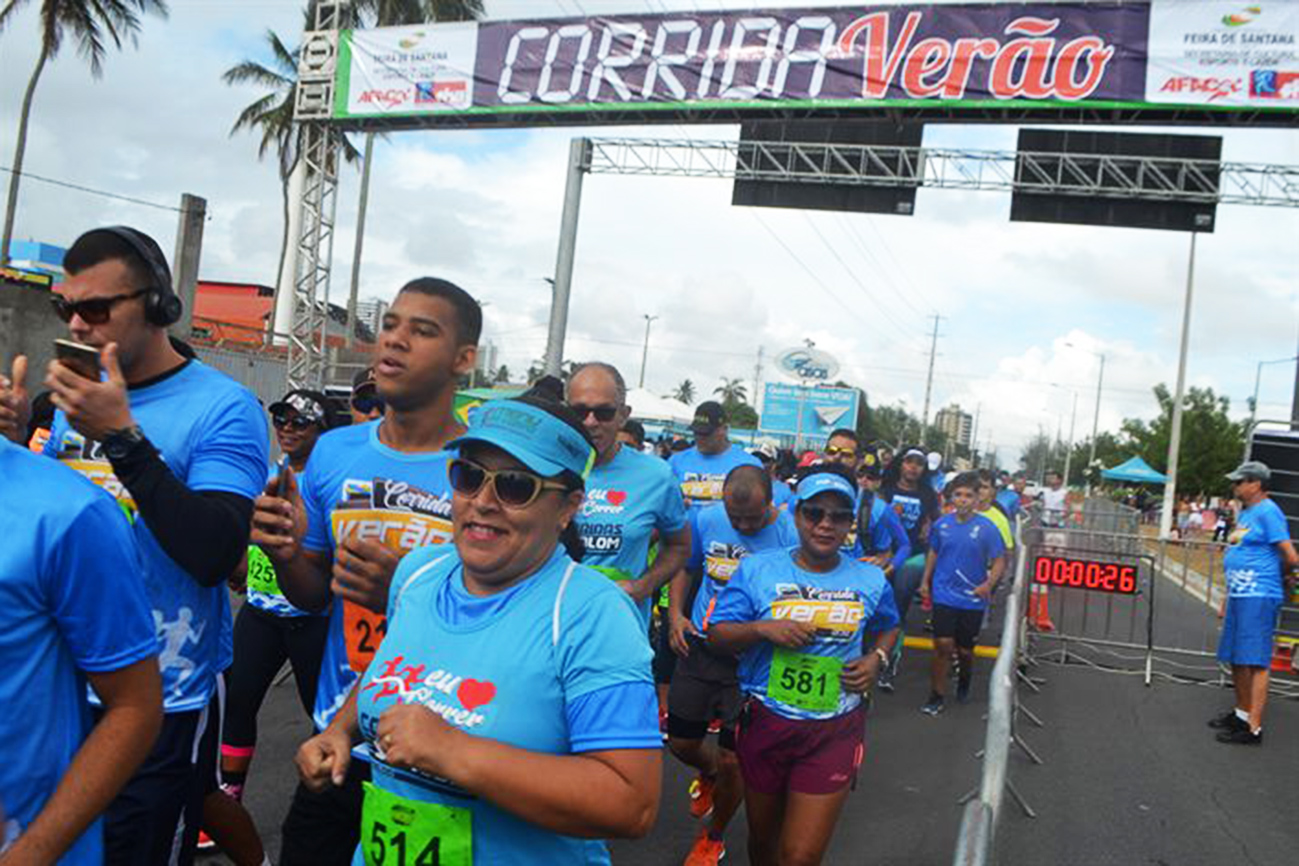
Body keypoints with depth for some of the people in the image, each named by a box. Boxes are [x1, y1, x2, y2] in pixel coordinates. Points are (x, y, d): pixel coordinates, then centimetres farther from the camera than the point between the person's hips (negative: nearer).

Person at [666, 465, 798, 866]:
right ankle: (710, 774, 51)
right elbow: (685, 567, 11)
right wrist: (675, 614, -1)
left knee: (732, 761, 5)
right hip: (700, 648, 4)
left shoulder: (791, 536, -19)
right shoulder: (706, 518, -7)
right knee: (681, 742, 13)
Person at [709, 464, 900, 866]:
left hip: (834, 732, 0)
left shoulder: (871, 580, 1)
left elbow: (888, 627, 21)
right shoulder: (757, 569, -4)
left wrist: (875, 658, 1)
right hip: (765, 723, 1)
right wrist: (763, 628, -21)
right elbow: (717, 636, -4)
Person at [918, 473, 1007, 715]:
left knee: (965, 650, 12)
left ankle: (964, 680, 44)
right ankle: (937, 695, 7)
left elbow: (999, 561, -7)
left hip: (973, 600, -1)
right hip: (944, 595, 1)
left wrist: (989, 584, -22)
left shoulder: (987, 528, -11)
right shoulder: (942, 523, -3)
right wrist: (925, 581, 11)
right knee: (943, 645, -7)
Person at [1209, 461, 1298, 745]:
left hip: (1259, 597, -10)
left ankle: (1254, 728, -5)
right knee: (1236, 659, 17)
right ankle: (1242, 714, 31)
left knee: (1255, 663, -8)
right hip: (1238, 594, 10)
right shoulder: (1245, 512, 17)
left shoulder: (1268, 512, -12)